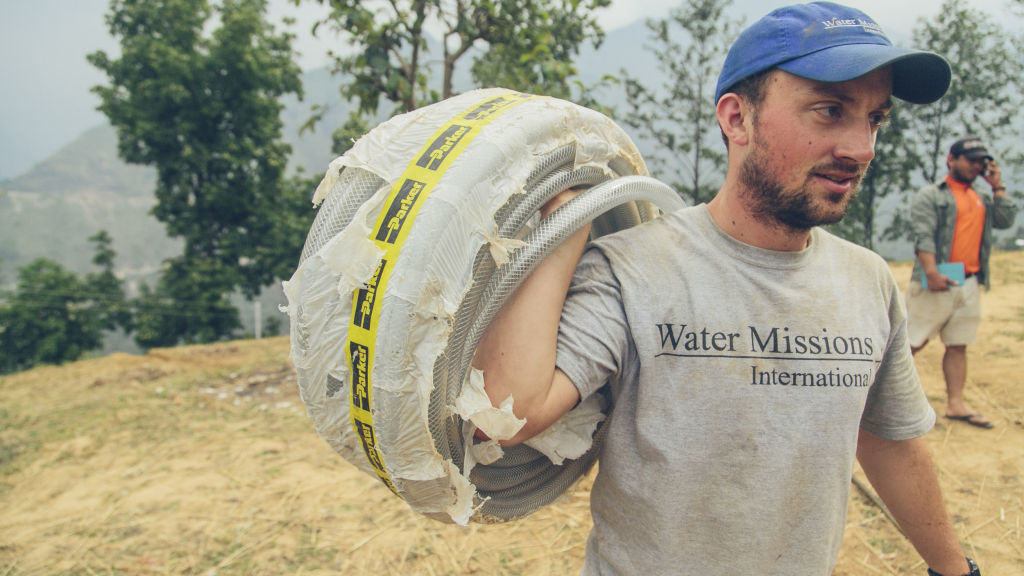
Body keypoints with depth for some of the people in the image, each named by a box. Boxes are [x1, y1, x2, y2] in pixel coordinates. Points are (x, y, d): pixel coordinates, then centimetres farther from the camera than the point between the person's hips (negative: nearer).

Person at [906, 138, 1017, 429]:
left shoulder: (983, 200, 20)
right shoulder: (930, 195, -2)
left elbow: (1007, 220, 8)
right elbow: (923, 236, -13)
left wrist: (997, 186, 8)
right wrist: (931, 272, -25)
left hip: (970, 282, 7)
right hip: (937, 282, -6)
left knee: (958, 345, 7)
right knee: (913, 341, -5)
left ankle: (956, 403, 11)